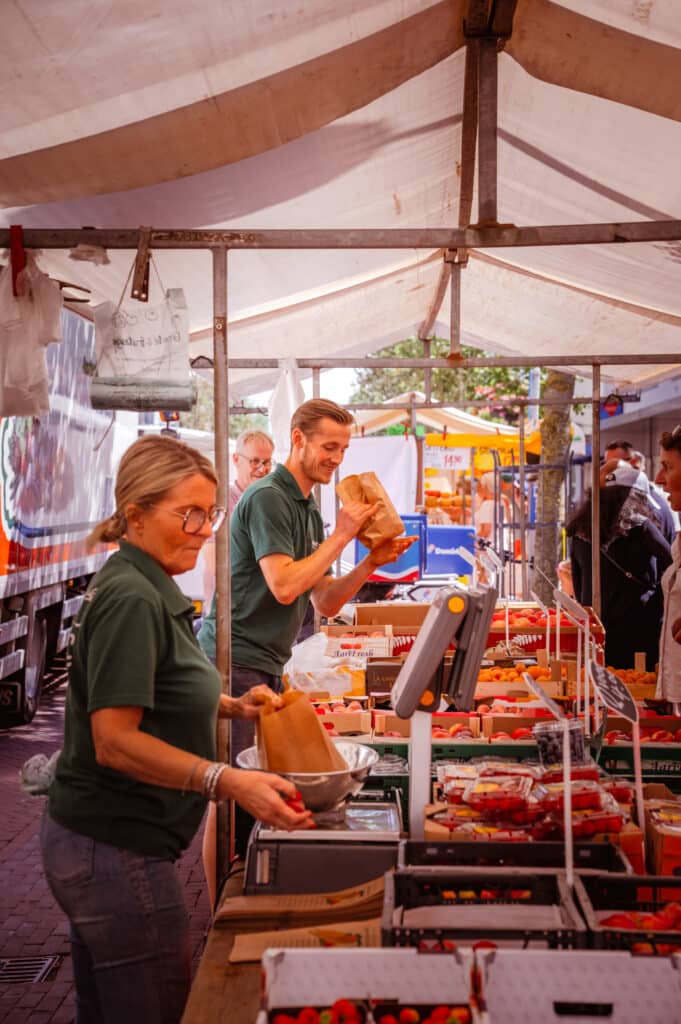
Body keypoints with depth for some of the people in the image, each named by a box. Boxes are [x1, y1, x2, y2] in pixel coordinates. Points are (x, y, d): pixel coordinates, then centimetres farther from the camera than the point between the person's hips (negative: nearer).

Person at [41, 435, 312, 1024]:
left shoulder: (148, 589, 10)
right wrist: (229, 782, -33)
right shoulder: (132, 600, -21)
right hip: (115, 852, -10)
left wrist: (232, 706, 6)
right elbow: (114, 740, -25)